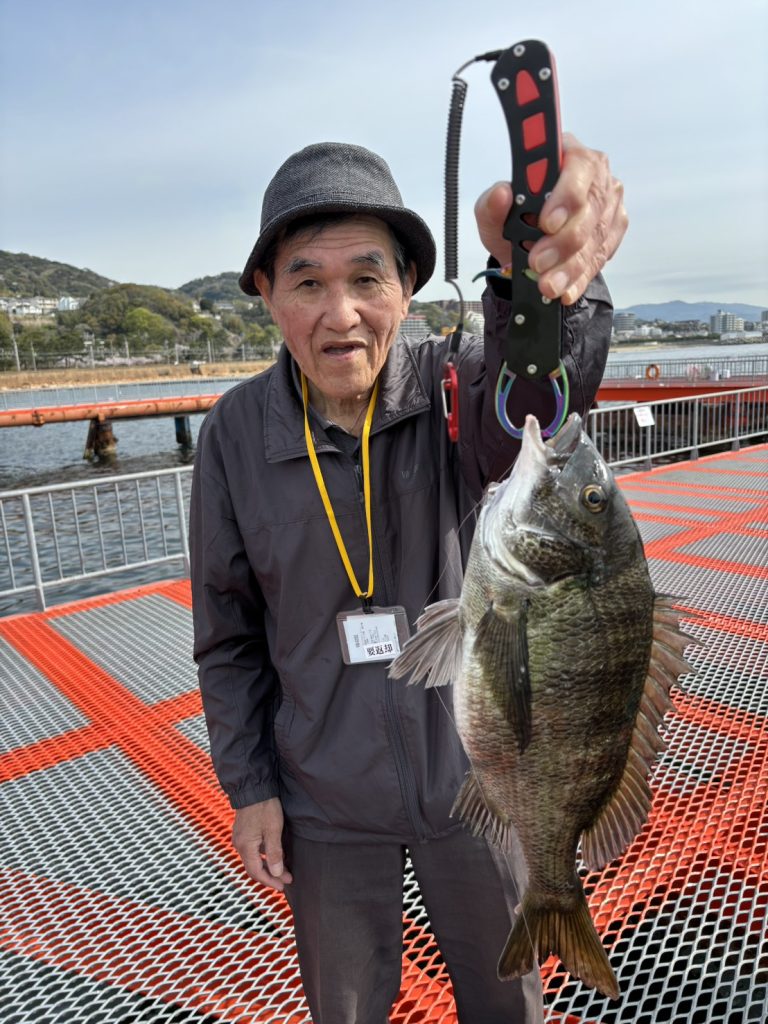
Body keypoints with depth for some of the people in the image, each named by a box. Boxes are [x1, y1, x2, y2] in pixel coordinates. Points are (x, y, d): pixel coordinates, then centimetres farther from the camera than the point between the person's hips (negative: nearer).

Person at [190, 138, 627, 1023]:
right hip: (326, 800, 1)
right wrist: (248, 785, -1)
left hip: (473, 778, 0)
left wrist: (538, 277, -62)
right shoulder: (236, 433, -12)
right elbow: (229, 634, -3)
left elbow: (530, 400, -41)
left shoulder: (454, 384, -15)